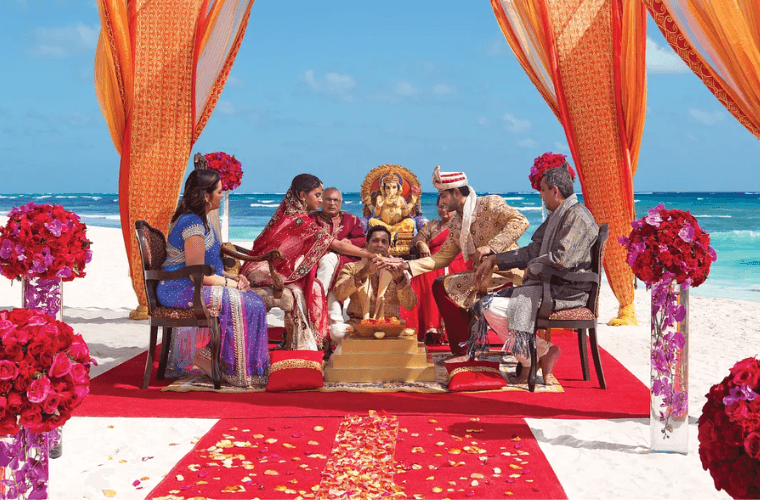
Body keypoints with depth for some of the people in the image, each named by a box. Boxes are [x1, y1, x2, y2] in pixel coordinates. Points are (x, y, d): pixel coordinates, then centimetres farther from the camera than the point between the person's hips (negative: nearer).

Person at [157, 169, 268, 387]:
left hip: (192, 287, 10)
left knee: (253, 299, -2)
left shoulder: (199, 221, 16)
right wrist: (231, 283, -12)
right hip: (181, 290, -10)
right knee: (241, 303, -20)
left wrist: (233, 277, 6)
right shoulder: (192, 224, -17)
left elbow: (209, 268, 21)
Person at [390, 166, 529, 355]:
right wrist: (409, 265, 6)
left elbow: (520, 222, -22)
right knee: (441, 286, 1)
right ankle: (463, 349, 4)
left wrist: (490, 247, -28)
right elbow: (443, 257, 15)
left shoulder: (491, 204, -8)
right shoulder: (456, 223, 14)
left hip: (508, 273, -8)